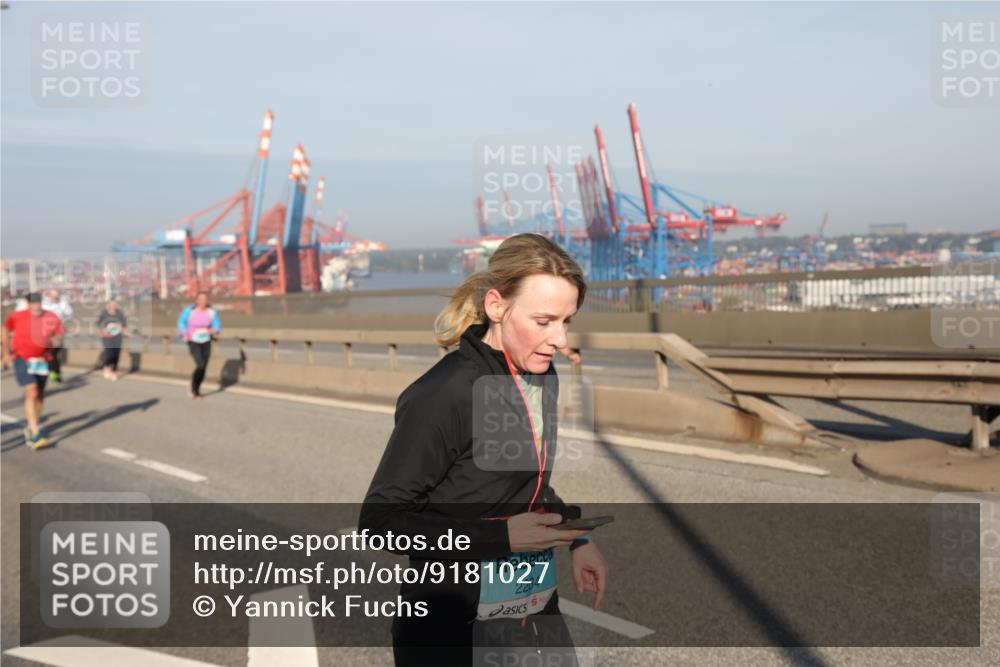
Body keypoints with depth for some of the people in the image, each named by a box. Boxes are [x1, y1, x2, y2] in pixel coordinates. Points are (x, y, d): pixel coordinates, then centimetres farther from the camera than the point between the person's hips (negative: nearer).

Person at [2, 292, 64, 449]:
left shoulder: (52, 318, -7)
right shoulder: (17, 317, -10)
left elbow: (59, 335, 6)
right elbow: (6, 330, 8)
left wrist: (55, 340, -17)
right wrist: (6, 352, 12)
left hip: (42, 360, 3)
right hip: (22, 358, -3)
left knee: (40, 395, 11)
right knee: (32, 392, -17)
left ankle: (30, 427, 34)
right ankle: (35, 434, -19)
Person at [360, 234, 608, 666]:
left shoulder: (541, 376, 1)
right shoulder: (442, 395, -23)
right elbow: (381, 519, -19)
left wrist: (576, 539, 0)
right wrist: (500, 537, -24)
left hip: (538, 610, 7)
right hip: (454, 630, -7)